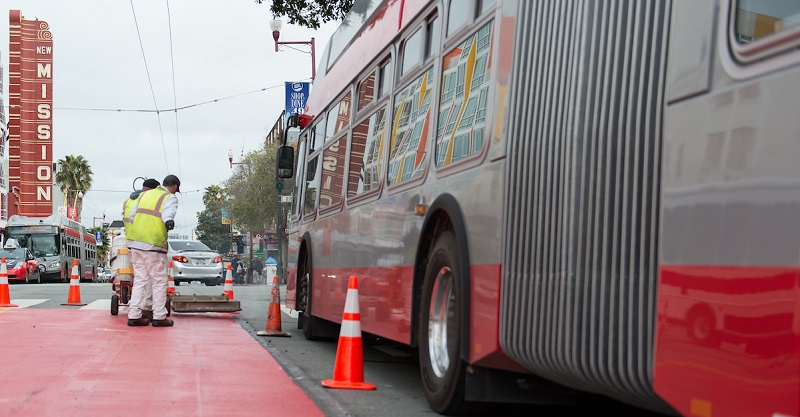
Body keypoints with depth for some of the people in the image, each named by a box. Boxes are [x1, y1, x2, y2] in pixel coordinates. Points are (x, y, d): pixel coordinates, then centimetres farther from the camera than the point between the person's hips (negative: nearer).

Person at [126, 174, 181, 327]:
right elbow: (168, 213, -22)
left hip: (135, 242, 7)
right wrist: (169, 222, -32)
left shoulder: (144, 194, 18)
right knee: (159, 281, 3)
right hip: (153, 245, -6)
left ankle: (134, 315, 8)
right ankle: (159, 317, 3)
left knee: (139, 279, 12)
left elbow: (131, 216, 22)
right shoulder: (170, 198, -1)